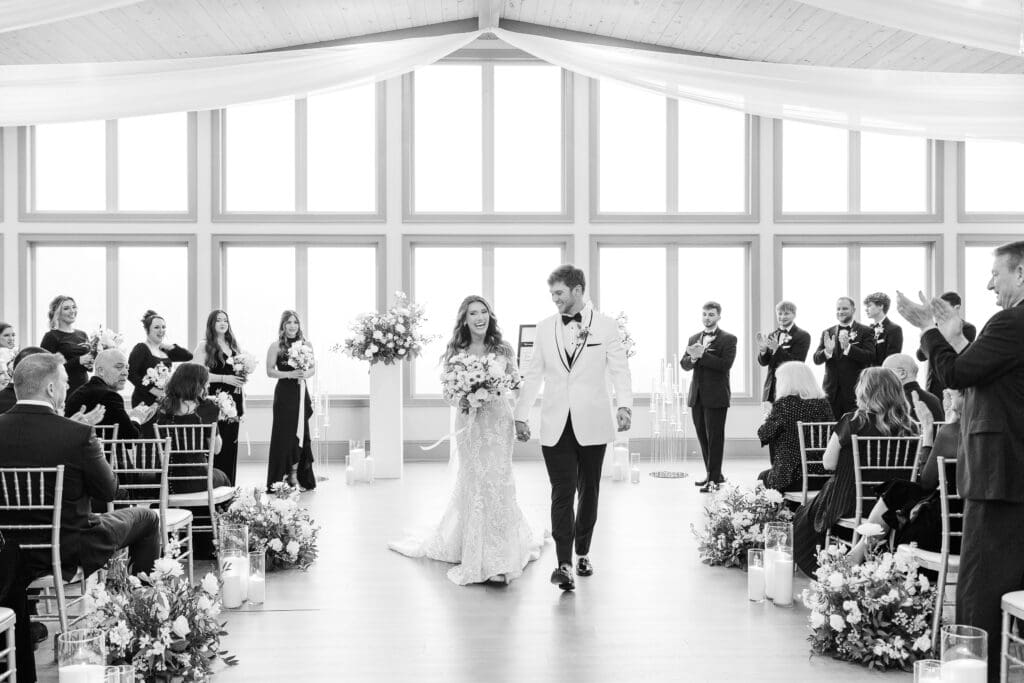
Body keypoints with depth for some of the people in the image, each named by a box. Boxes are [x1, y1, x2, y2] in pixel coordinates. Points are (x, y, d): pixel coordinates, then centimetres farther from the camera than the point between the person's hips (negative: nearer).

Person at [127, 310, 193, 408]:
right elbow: (131, 374, -15)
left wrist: (170, 347, 3)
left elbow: (188, 356, 14)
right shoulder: (141, 348, -5)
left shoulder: (164, 351, 14)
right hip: (144, 400, -6)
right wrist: (153, 390, -18)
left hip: (163, 400, 6)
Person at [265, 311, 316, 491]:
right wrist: (290, 374, -16)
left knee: (301, 433, 4)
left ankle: (297, 476, 13)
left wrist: (306, 373, -9)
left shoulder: (305, 344, 8)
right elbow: (270, 371, -5)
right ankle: (282, 479, 4)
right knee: (285, 434, -3)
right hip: (285, 393, -4)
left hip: (301, 392, 4)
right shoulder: (276, 346, -2)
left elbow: (313, 368, 13)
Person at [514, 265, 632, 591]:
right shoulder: (544, 328, 9)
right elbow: (533, 374, 13)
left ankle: (583, 553, 28)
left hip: (592, 424, -1)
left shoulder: (605, 326, 2)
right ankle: (564, 564, -9)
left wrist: (624, 405, -16)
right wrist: (520, 415, 10)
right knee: (562, 493, -7)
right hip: (556, 425, 1)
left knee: (588, 491, 10)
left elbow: (619, 369, -1)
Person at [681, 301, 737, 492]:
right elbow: (684, 364, 7)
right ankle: (712, 474, 23)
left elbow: (725, 364, -16)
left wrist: (702, 355, -20)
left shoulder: (728, 339, -3)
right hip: (697, 396, 6)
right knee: (703, 437, 11)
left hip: (716, 396, -6)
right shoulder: (694, 339, 15)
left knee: (715, 438, -4)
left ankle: (713, 479, 0)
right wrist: (692, 357, -14)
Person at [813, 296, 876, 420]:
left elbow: (870, 357, -10)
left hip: (855, 391, -3)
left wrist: (848, 347, -24)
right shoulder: (827, 333, 12)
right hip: (831, 392, 3)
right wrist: (827, 351, -17)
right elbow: (816, 360, 5)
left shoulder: (865, 332, 2)